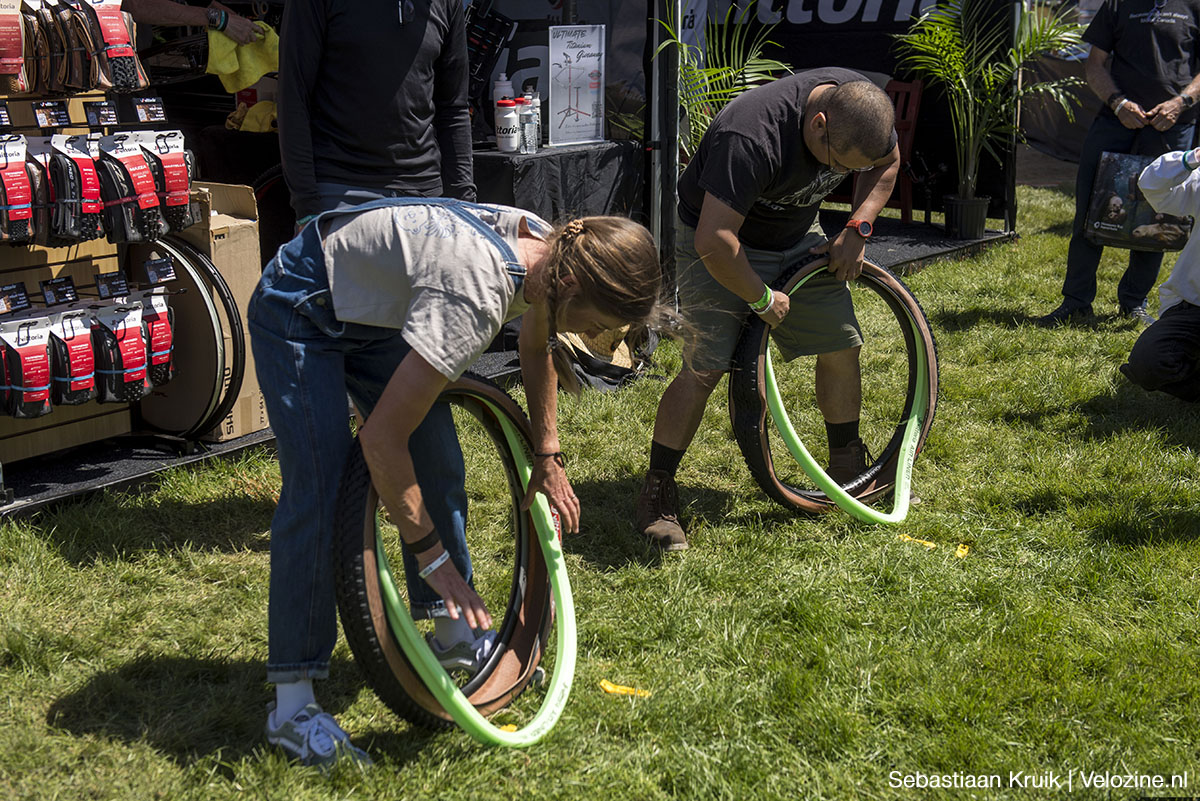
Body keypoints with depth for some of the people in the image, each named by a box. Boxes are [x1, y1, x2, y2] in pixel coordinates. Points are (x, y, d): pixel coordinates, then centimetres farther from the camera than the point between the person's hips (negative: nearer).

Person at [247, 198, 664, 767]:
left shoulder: (548, 247, -13)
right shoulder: (474, 294, -39)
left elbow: (535, 347, 12)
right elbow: (382, 438, -36)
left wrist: (547, 458, 15)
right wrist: (431, 553, -27)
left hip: (376, 310, 9)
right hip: (299, 311, -9)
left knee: (439, 464, 5)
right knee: (319, 488, -17)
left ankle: (454, 635, 20)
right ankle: (291, 707, -13)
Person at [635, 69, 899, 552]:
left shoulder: (861, 106, -17)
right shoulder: (749, 137, -39)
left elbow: (888, 162, 6)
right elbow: (714, 242, -39)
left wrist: (857, 228, -8)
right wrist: (762, 299, -25)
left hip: (798, 237, 7)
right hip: (720, 243, -6)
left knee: (842, 346, 4)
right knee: (706, 366, -17)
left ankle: (848, 472, 24)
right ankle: (656, 495, -4)